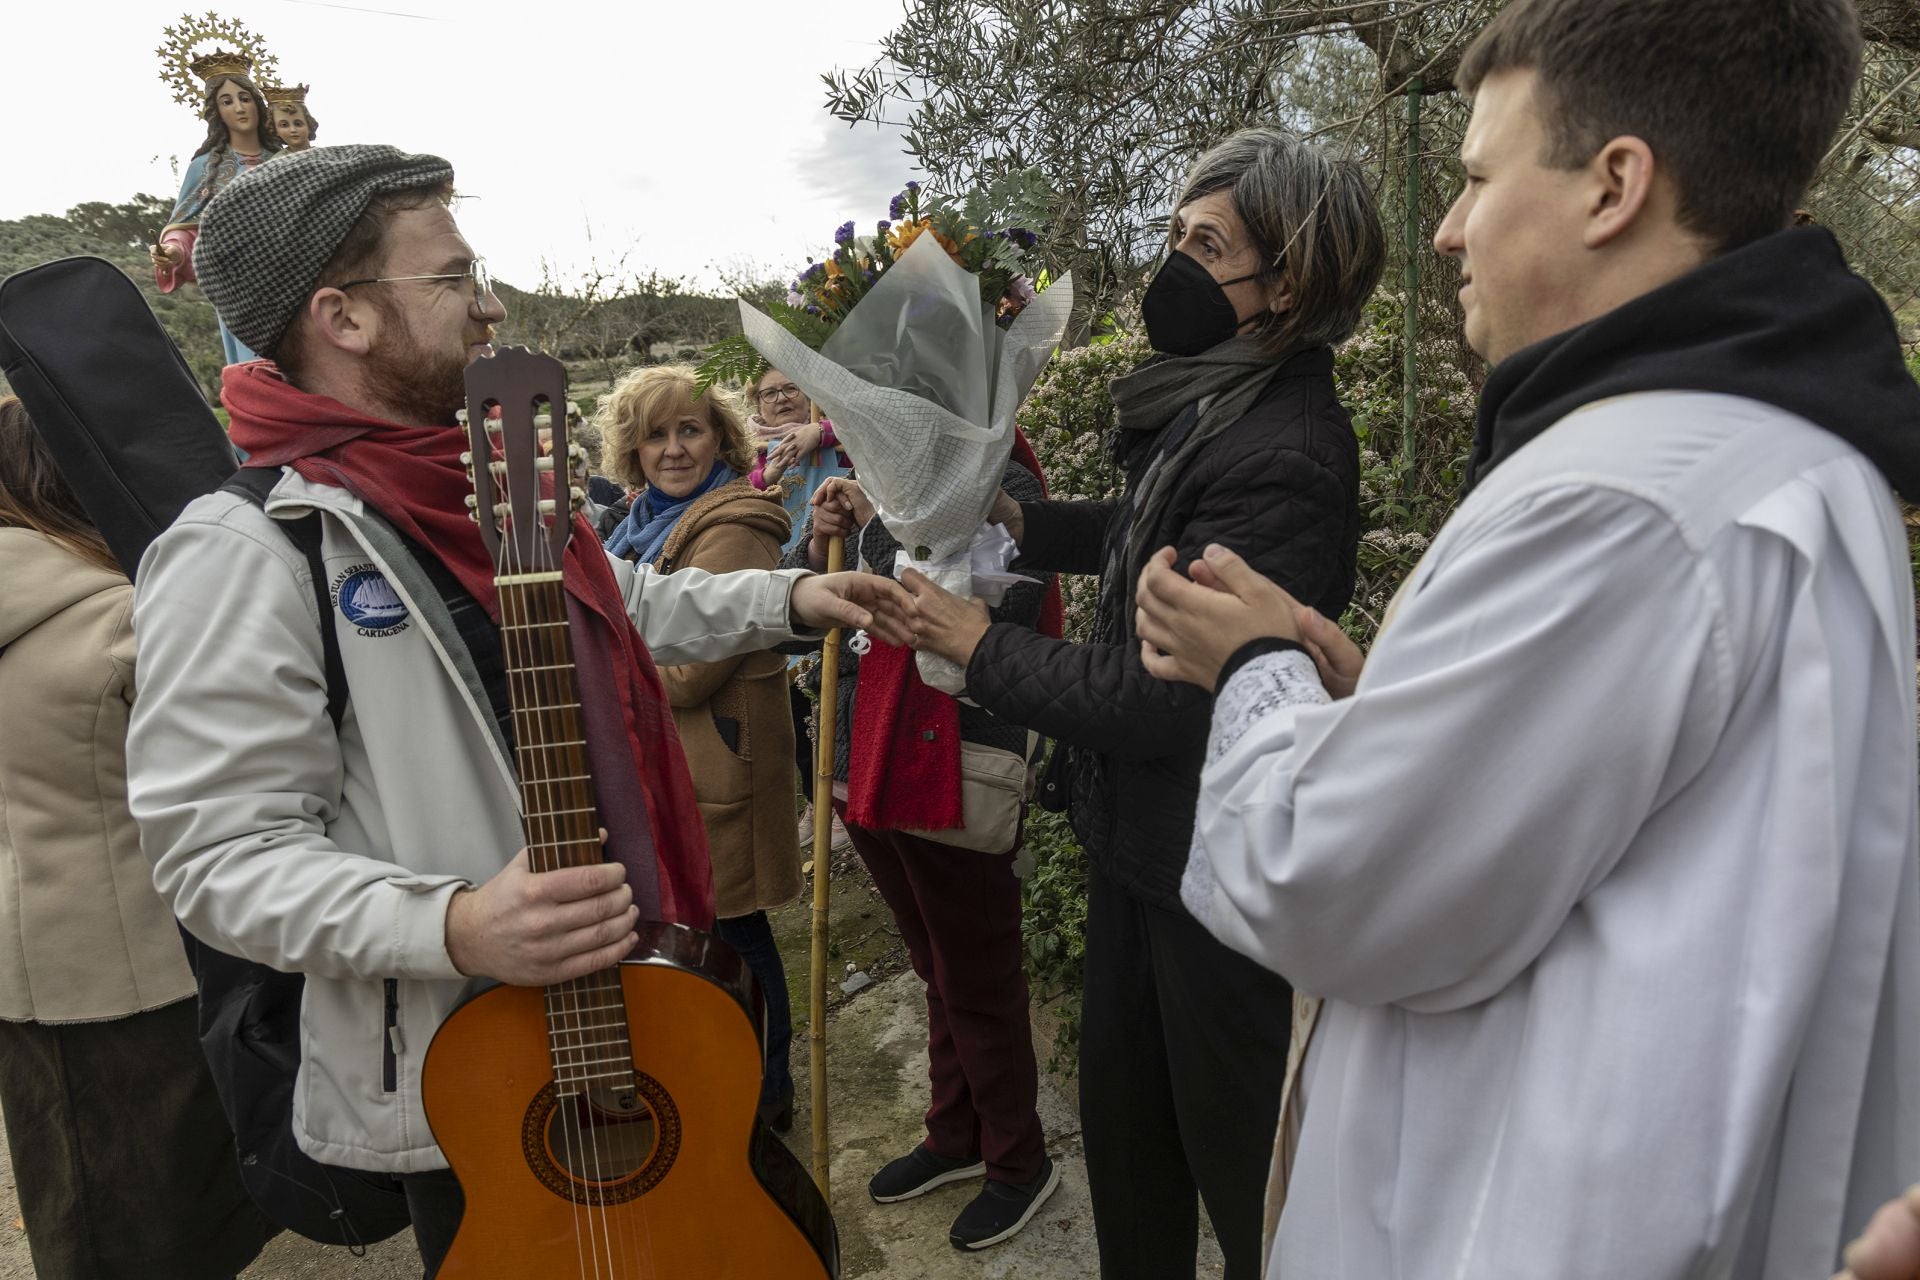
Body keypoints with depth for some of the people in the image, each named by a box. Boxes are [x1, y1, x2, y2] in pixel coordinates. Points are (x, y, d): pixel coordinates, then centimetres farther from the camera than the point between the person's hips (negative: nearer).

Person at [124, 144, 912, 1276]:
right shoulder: (245, 551, -21)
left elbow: (622, 606, 20)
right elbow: (221, 853, -23)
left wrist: (787, 598, 12)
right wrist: (454, 927, -35)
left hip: (618, 986, 8)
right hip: (459, 1078, -8)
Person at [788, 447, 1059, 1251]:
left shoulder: (1003, 489, -9)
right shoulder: (874, 484, 11)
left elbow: (986, 613, -25)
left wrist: (882, 523, -19)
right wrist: (819, 542, -6)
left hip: (955, 776, -7)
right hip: (867, 765, 7)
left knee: (977, 979, 7)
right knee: (935, 968, 21)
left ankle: (1018, 1161, 29)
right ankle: (956, 1137, 40)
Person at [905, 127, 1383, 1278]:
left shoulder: (1284, 458, -27)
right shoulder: (1215, 399, 4)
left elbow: (1161, 695, -28)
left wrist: (981, 647, -16)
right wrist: (1024, 522, 6)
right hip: (1141, 836, 10)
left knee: (1236, 1145, 13)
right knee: (1125, 1110, 25)